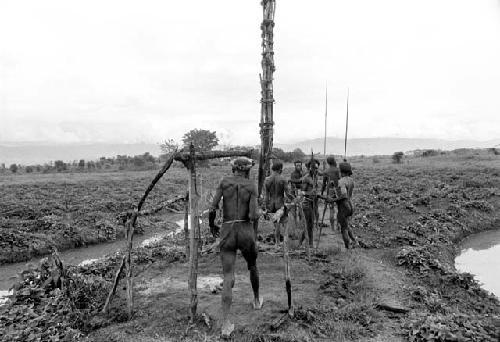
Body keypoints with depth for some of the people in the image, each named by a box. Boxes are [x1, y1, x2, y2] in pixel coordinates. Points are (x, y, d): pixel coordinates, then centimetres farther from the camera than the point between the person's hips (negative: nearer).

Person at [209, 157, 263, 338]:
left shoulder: (224, 181, 1)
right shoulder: (252, 186, -2)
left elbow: (212, 208, -7)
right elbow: (253, 216, -12)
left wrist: (211, 222, 15)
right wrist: (259, 212, 13)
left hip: (227, 234, 0)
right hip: (246, 233, 0)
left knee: (228, 279, 0)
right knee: (252, 265, 29)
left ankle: (225, 325, -10)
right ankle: (256, 300, 49)